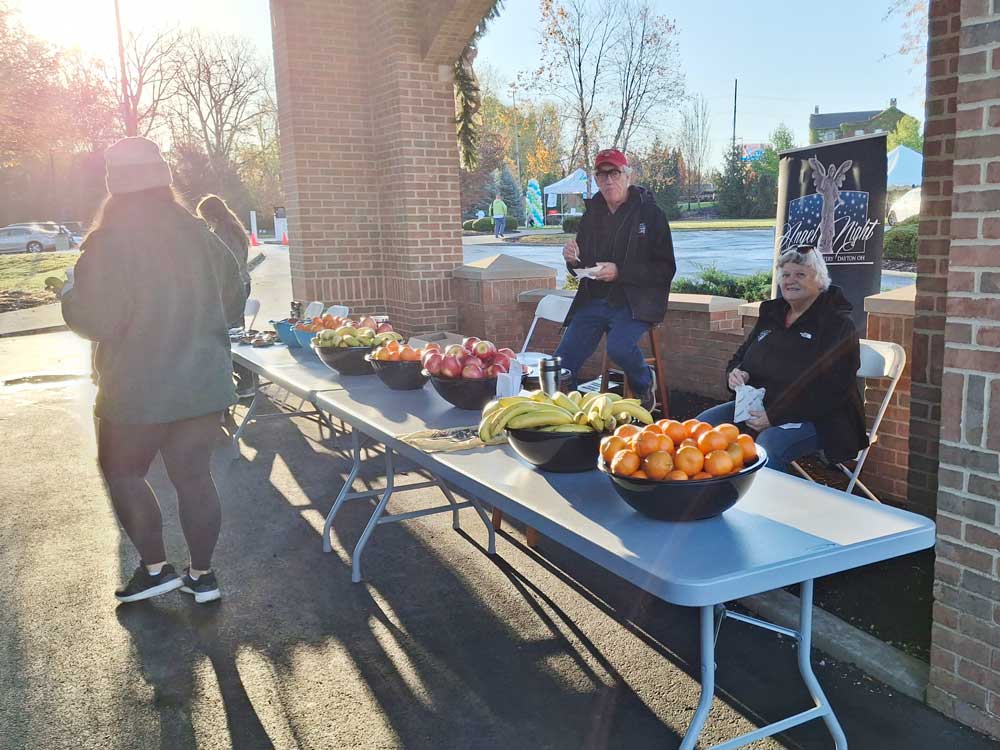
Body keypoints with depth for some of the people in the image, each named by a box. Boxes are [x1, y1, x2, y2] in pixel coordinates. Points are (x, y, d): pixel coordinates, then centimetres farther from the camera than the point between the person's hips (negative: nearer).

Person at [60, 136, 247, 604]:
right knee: (193, 476, 12)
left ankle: (155, 567, 19)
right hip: (204, 382, 5)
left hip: (138, 390, -5)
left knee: (121, 473, 16)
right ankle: (201, 575, 20)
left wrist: (68, 297, 2)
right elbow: (233, 294, 13)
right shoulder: (199, 234, 3)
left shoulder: (110, 241, -16)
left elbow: (97, 320, -18)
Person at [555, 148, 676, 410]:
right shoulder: (592, 214, 12)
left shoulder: (650, 213, -5)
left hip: (633, 302, -5)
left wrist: (620, 272, -20)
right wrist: (573, 260, -4)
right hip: (593, 300, 5)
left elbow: (666, 270, -10)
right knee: (562, 364, -6)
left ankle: (645, 385, 0)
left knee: (619, 347, -31)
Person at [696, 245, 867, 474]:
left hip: (814, 418, -7)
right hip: (757, 406, 7)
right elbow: (741, 356, 27)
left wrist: (774, 417, -23)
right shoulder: (771, 314, 15)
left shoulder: (838, 324, -8)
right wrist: (736, 373, -1)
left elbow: (832, 390, -18)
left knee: (766, 448, -37)